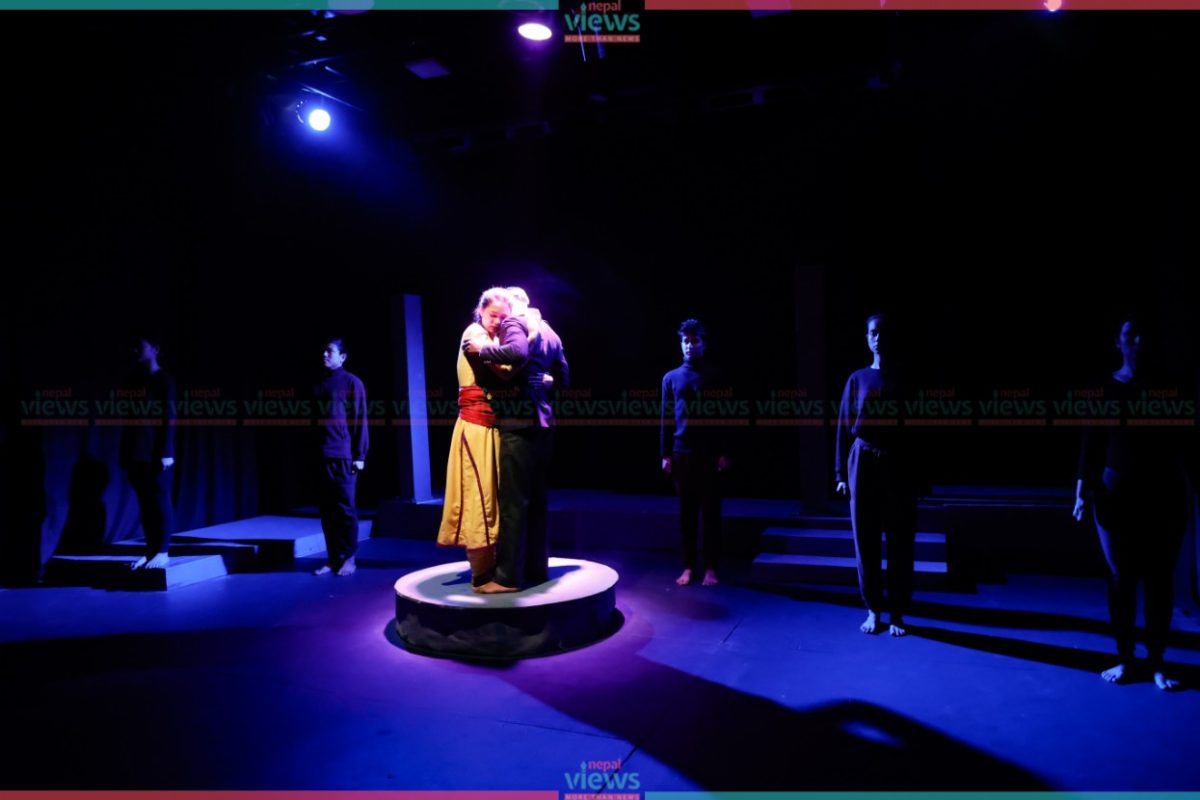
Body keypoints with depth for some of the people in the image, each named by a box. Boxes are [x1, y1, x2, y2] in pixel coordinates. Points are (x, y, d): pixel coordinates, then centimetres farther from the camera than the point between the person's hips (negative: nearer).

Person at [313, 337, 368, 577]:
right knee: (327, 509, 7)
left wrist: (359, 455, -9)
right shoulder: (319, 386, 16)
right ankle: (333, 558, 15)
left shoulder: (352, 383, 0)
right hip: (323, 457, 5)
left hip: (344, 456, -5)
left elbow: (360, 421, -3)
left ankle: (349, 558, 10)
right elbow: (315, 421, 17)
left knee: (345, 508, 0)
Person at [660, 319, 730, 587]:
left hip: (709, 452, -2)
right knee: (686, 511, 4)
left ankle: (710, 568, 5)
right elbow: (665, 419, 9)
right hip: (681, 452, 2)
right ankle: (689, 566, 10)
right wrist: (665, 454, 2)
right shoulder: (671, 378, 11)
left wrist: (724, 452, -5)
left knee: (710, 510, 0)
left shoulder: (715, 376, 5)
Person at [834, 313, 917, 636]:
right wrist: (841, 473, 1)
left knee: (900, 542, 2)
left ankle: (896, 613, 14)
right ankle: (873, 610, 17)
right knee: (866, 540, 5)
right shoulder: (857, 379, 6)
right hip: (864, 465, 1)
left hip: (899, 466, 0)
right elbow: (844, 427, 5)